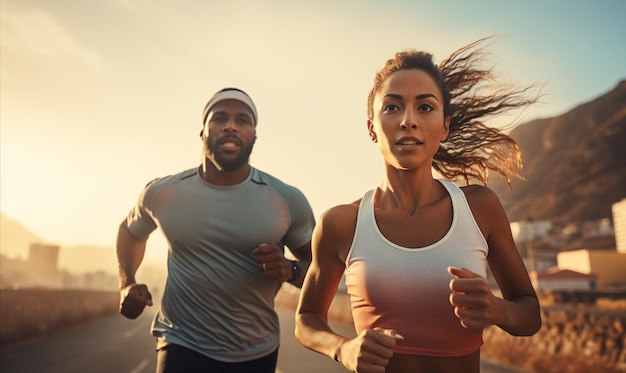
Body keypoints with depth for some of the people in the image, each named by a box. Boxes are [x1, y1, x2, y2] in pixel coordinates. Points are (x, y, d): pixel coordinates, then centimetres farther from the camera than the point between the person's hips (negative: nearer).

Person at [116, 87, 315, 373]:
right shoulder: (162, 193, -6)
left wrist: (290, 270, -20)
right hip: (183, 345, -1)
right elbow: (130, 230, 17)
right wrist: (127, 283, 1)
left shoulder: (287, 200, -11)